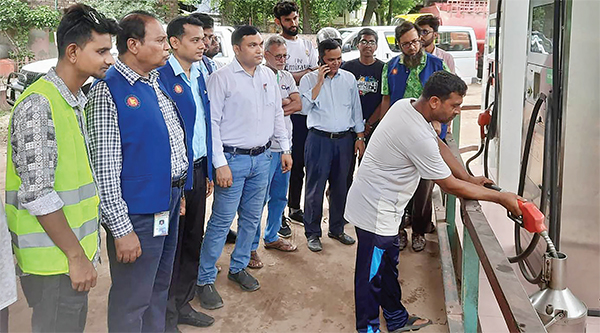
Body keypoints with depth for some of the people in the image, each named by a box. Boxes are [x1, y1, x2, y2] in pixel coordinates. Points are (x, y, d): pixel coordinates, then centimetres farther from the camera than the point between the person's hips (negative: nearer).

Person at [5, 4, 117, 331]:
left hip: (77, 245, 8)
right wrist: (75, 255, -18)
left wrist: (83, 249, 15)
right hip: (53, 257, -8)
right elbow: (37, 194, -23)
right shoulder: (38, 105, -19)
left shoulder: (79, 100, 10)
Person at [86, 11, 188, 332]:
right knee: (132, 301, 5)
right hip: (137, 212, -8)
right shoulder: (108, 90, -16)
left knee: (160, 287, 21)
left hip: (170, 202, 8)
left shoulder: (157, 81, 9)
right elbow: (105, 167, -19)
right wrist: (121, 229, -20)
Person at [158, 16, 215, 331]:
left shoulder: (199, 76, 10)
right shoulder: (160, 76, -16)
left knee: (193, 241, 17)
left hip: (198, 171, 8)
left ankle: (182, 305, 34)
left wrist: (208, 171, 14)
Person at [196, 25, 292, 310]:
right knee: (221, 221, -2)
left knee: (251, 218, 14)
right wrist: (220, 164, -17)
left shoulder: (269, 75, 8)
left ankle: (238, 268, 32)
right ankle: (205, 280, 10)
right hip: (233, 159, -6)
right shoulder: (221, 78, -10)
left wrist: (285, 149, 14)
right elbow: (212, 122, -13)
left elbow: (278, 115, 17)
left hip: (262, 158, 6)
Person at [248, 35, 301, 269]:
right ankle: (250, 247, 6)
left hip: (284, 146, 8)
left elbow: (298, 105, 2)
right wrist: (286, 102, -5)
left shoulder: (286, 77, 13)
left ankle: (272, 237, 32)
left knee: (280, 197, 17)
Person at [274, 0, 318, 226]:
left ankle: (294, 209, 25)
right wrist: (307, 72, -10)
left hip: (303, 111, 6)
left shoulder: (308, 45, 14)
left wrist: (295, 77, -10)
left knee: (299, 162, 12)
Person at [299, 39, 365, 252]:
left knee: (341, 186, 11)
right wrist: (319, 82, -15)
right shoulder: (309, 79, -1)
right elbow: (305, 107, -14)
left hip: (344, 139, 3)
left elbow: (356, 109, 14)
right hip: (319, 138, -3)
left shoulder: (349, 78, 9)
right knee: (315, 187, -1)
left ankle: (337, 229, 25)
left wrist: (360, 137, 10)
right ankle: (313, 233, 11)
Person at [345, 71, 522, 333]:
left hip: (378, 203, 10)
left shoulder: (406, 105, -3)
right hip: (375, 211, -10)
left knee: (388, 264, 23)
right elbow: (451, 186, -21)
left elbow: (439, 146, 10)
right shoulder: (418, 137, -31)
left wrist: (470, 179, 6)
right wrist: (502, 198, -12)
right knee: (372, 275, 5)